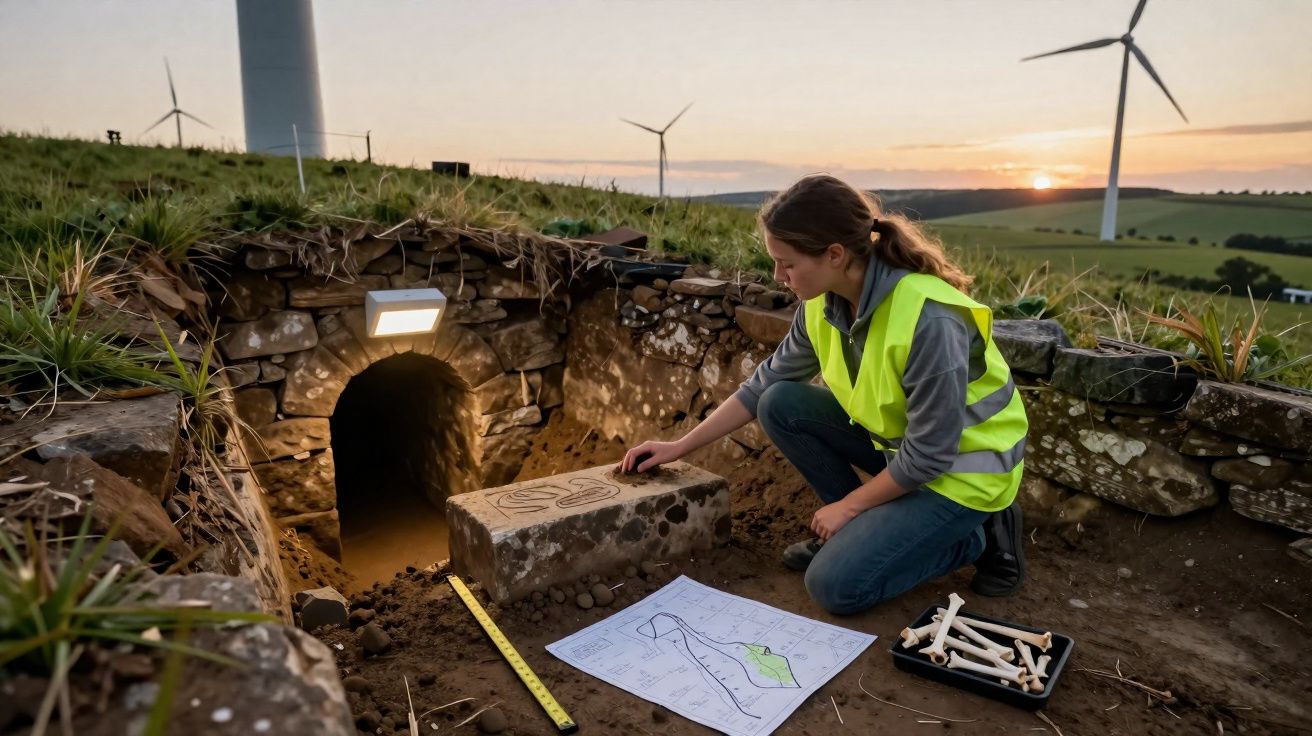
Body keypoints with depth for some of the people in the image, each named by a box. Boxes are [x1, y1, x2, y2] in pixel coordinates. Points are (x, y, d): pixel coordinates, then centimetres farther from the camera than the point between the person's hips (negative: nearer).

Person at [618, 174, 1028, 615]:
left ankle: (976, 537, 4)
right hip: (897, 439, 7)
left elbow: (930, 453, -25)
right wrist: (680, 447, 0)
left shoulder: (929, 319, -34)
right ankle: (861, 527, 6)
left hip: (962, 467, -7)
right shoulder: (825, 301, -11)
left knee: (835, 585, -16)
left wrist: (848, 505, -12)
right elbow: (766, 383, 0)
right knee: (780, 405, -8)